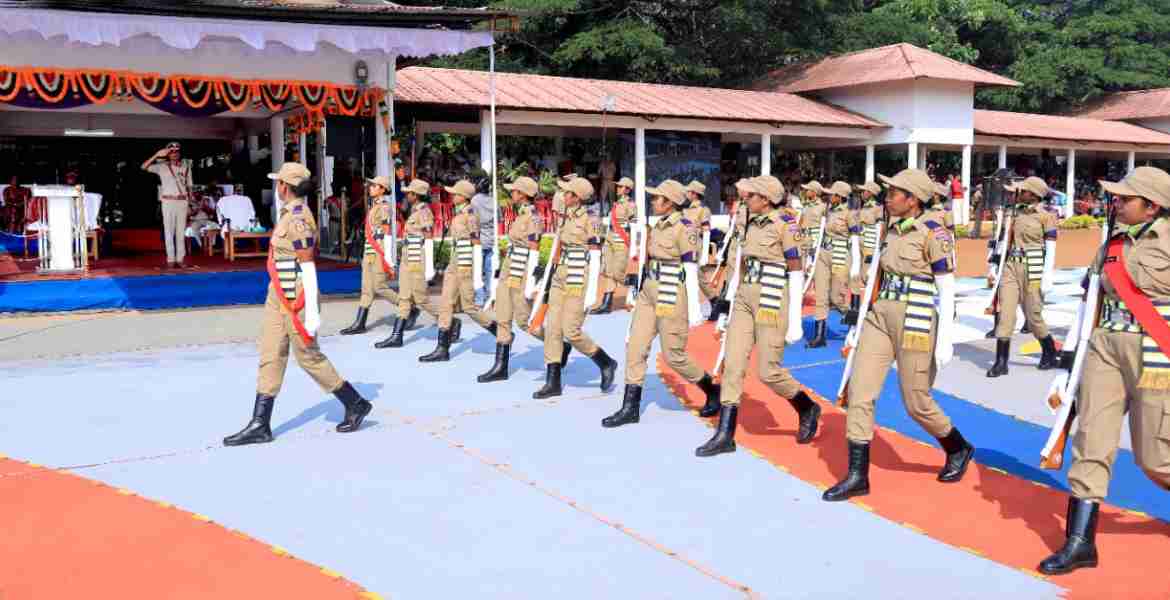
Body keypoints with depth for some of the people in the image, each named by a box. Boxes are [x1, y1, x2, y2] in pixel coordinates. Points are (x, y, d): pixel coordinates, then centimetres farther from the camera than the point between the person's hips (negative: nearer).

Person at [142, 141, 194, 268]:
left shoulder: (186, 166, 9)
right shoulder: (162, 166, 2)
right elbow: (144, 167, -8)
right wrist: (157, 155, -15)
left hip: (182, 201, 2)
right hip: (168, 201, -2)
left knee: (181, 231, 2)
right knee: (169, 230, -1)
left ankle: (179, 259, 5)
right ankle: (171, 259, 1)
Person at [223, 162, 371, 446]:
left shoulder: (297, 219, -20)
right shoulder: (293, 214, 11)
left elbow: (309, 267, -22)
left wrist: (312, 313, -22)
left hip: (295, 298, -10)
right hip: (280, 296, 10)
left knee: (309, 357, 2)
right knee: (270, 358, 7)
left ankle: (356, 404, 16)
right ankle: (259, 425, 9)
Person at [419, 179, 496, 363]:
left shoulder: (470, 215, -13)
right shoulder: (458, 214, 13)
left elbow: (477, 245, -15)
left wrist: (477, 274, -18)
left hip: (467, 264, -9)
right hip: (455, 264, 9)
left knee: (468, 306, -2)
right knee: (446, 304, 4)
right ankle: (442, 350, 5)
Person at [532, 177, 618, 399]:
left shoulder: (590, 221, -11)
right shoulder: (567, 218, 12)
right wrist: (552, 277, 20)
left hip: (579, 279, -8)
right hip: (561, 276, 8)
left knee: (571, 331, -7)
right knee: (552, 328, 3)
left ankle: (606, 363, 15)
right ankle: (553, 382, 8)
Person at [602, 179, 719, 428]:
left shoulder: (685, 229, -13)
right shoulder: (658, 226, 11)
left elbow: (691, 270, -16)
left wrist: (694, 309, -17)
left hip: (672, 296, -8)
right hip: (649, 293, 8)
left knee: (674, 356, 0)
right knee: (635, 347, 3)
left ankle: (712, 391, 22)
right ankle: (630, 408, 8)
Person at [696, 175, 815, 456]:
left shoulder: (786, 223, -9)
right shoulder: (753, 224, 13)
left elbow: (797, 271, -11)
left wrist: (795, 319, -14)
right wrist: (733, 309, 21)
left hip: (773, 300, -7)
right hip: (746, 298, 7)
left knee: (768, 372, -2)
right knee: (732, 365, -1)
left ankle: (807, 409, 25)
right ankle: (725, 435, 3)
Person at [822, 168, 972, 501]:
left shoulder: (933, 232, -10)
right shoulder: (893, 230, 11)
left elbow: (947, 289, -11)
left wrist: (945, 339, -14)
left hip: (916, 321, -7)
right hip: (881, 315, 7)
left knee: (917, 403, 5)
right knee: (859, 391, -3)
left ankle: (959, 449, 34)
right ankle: (857, 476, 3)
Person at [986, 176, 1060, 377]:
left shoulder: (1045, 216, -6)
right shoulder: (1016, 212, 10)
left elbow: (1051, 249, -8)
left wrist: (1047, 277, -14)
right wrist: (998, 267, 15)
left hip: (1033, 269, -5)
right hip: (1011, 266, 5)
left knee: (1033, 317, 5)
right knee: (1004, 313, -4)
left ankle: (1050, 354, 28)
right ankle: (1001, 362, -1)